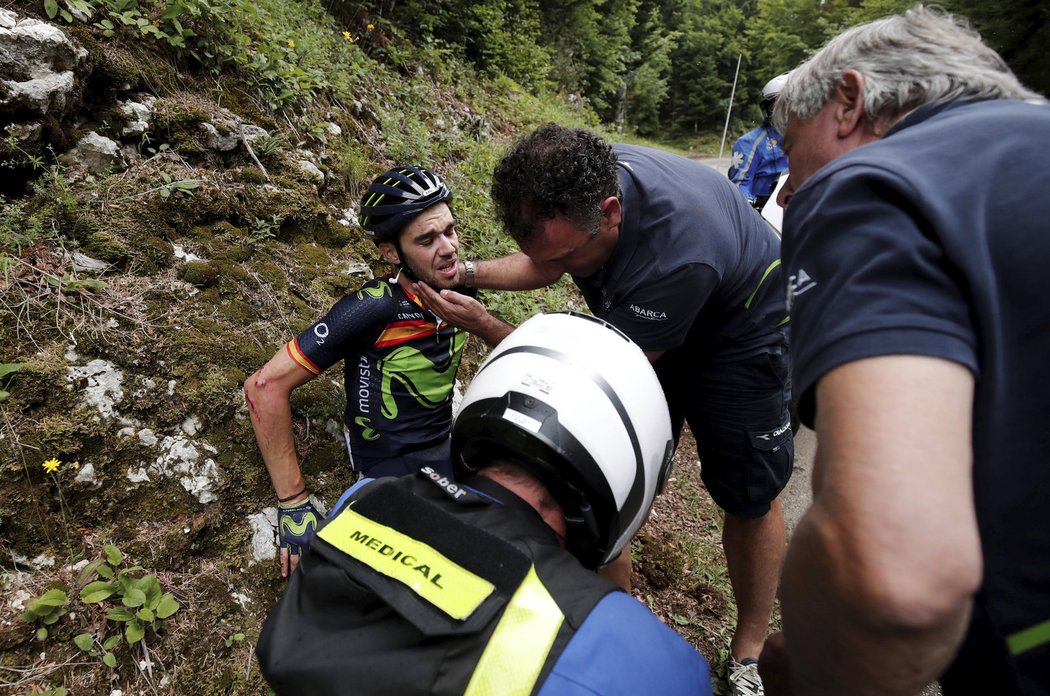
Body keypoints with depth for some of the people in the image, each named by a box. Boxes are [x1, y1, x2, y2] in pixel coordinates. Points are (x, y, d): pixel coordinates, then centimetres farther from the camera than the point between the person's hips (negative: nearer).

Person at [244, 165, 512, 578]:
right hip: (396, 477, -6)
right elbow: (266, 387, -22)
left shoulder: (459, 294, -4)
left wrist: (481, 320, -9)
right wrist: (294, 504, -19)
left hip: (450, 452, 6)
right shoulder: (374, 308, -22)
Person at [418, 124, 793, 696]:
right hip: (644, 322, 6)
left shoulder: (677, 252, -44)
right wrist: (469, 273, -18)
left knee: (750, 496, 2)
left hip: (741, 331, -5)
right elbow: (542, 264, -1)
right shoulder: (575, 183, -23)